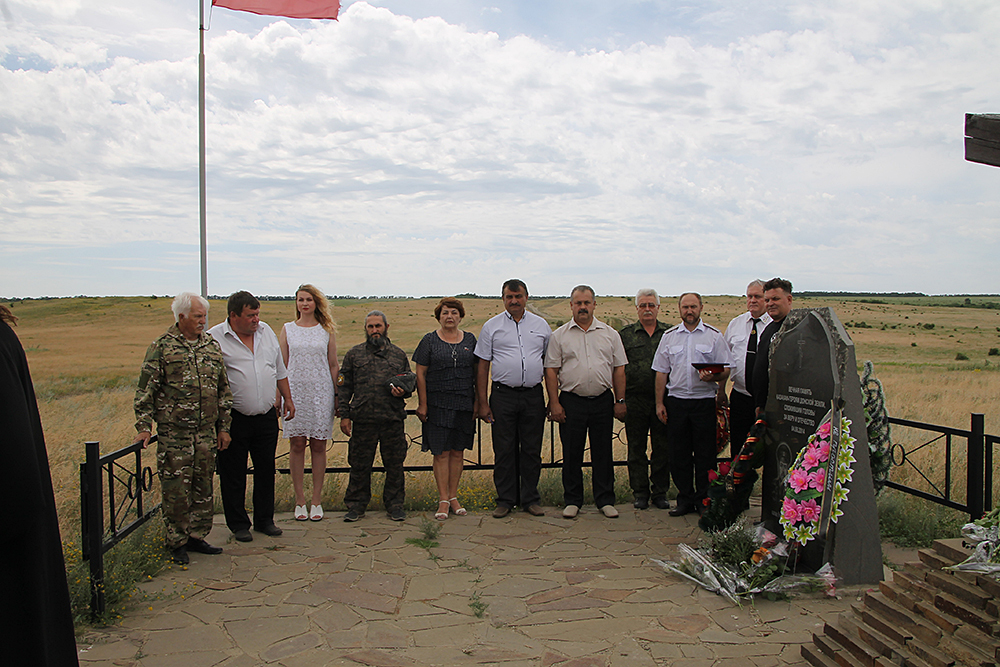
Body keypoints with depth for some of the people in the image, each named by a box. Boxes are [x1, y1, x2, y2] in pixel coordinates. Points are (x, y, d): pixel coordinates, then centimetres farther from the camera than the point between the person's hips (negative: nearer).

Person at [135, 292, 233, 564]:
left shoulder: (212, 345, 11)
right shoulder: (162, 347, -3)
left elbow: (223, 389, 16)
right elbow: (146, 389, -2)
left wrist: (223, 427, 14)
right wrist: (144, 426, -7)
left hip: (206, 431, 5)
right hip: (173, 432, -5)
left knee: (203, 485, 10)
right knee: (176, 488, -1)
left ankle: (197, 536, 22)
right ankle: (177, 543, 12)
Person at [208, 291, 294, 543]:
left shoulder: (266, 331, 8)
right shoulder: (215, 338, -8)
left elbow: (279, 370, 19)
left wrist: (287, 399, 19)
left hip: (267, 416, 4)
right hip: (234, 418, -4)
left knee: (266, 469, 11)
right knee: (233, 474, 6)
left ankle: (265, 519, 25)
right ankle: (238, 524, 20)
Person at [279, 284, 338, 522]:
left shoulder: (327, 330, 7)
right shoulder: (288, 329, 9)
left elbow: (333, 365, 8)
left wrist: (338, 395, 3)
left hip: (321, 393, 0)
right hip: (295, 391, 1)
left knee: (318, 445, 2)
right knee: (296, 445, 1)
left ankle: (317, 501, 10)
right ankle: (300, 501, 10)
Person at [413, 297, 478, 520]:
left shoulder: (470, 340, 10)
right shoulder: (429, 341, 2)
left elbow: (478, 372, 12)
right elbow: (420, 374, 1)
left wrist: (478, 402, 7)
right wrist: (422, 404, -6)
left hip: (464, 404, 2)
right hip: (438, 404, -2)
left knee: (458, 452, 7)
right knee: (441, 452, -2)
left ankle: (453, 497, 17)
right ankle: (443, 500, 5)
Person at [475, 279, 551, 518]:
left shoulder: (541, 325, 10)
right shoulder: (491, 326, 5)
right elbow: (483, 366, 4)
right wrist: (482, 402, -1)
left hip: (533, 395, 1)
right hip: (503, 395, -1)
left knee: (532, 450, 6)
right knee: (504, 451, 2)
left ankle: (531, 499, 17)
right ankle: (505, 500, 13)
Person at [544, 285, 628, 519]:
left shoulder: (610, 334, 8)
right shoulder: (559, 335, 4)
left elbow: (619, 369, 8)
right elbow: (551, 370, 1)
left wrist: (620, 401, 3)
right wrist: (554, 403, -6)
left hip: (603, 401, 1)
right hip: (571, 401, -1)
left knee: (603, 452, 6)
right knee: (571, 453, 4)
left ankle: (605, 500, 17)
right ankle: (572, 500, 16)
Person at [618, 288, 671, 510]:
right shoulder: (625, 334, 6)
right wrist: (621, 399, -3)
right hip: (635, 399, -1)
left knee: (662, 448, 5)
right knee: (636, 448, 5)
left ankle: (660, 492, 17)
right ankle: (640, 492, 16)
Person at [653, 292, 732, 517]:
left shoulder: (714, 336, 4)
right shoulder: (669, 336, 10)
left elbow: (726, 370, 2)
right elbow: (661, 372, 11)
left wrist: (713, 376, -20)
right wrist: (659, 403, 5)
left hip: (704, 401, -2)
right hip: (676, 401, 2)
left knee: (705, 455, 1)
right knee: (678, 454, 5)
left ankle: (704, 500, 13)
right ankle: (685, 500, 16)